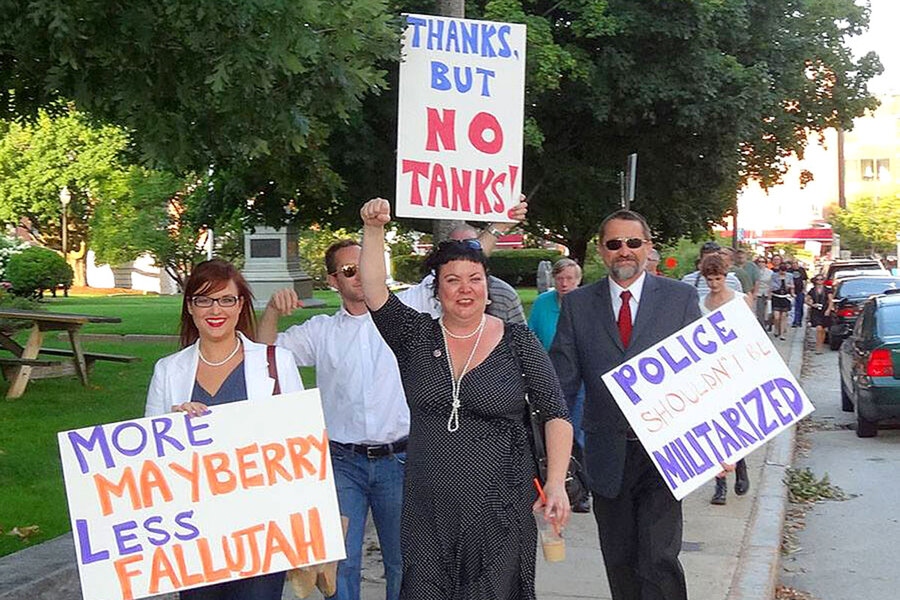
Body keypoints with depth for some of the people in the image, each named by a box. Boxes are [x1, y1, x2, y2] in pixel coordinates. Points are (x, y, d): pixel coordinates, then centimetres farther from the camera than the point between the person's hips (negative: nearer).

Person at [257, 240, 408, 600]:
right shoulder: (321, 331, 8)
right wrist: (272, 311, -11)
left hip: (397, 460, 0)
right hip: (342, 462, 1)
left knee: (402, 561, 9)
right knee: (340, 562, -2)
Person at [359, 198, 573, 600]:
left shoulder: (517, 342, 0)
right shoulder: (416, 337, 4)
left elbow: (555, 413, -1)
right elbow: (375, 295, -10)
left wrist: (556, 482, -10)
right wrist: (373, 231, -20)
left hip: (500, 509, -1)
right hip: (428, 510, 2)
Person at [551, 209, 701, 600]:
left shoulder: (681, 298, 4)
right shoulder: (577, 304, 6)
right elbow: (561, 381, 5)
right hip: (607, 457, 2)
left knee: (660, 561, -10)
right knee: (620, 564, 12)